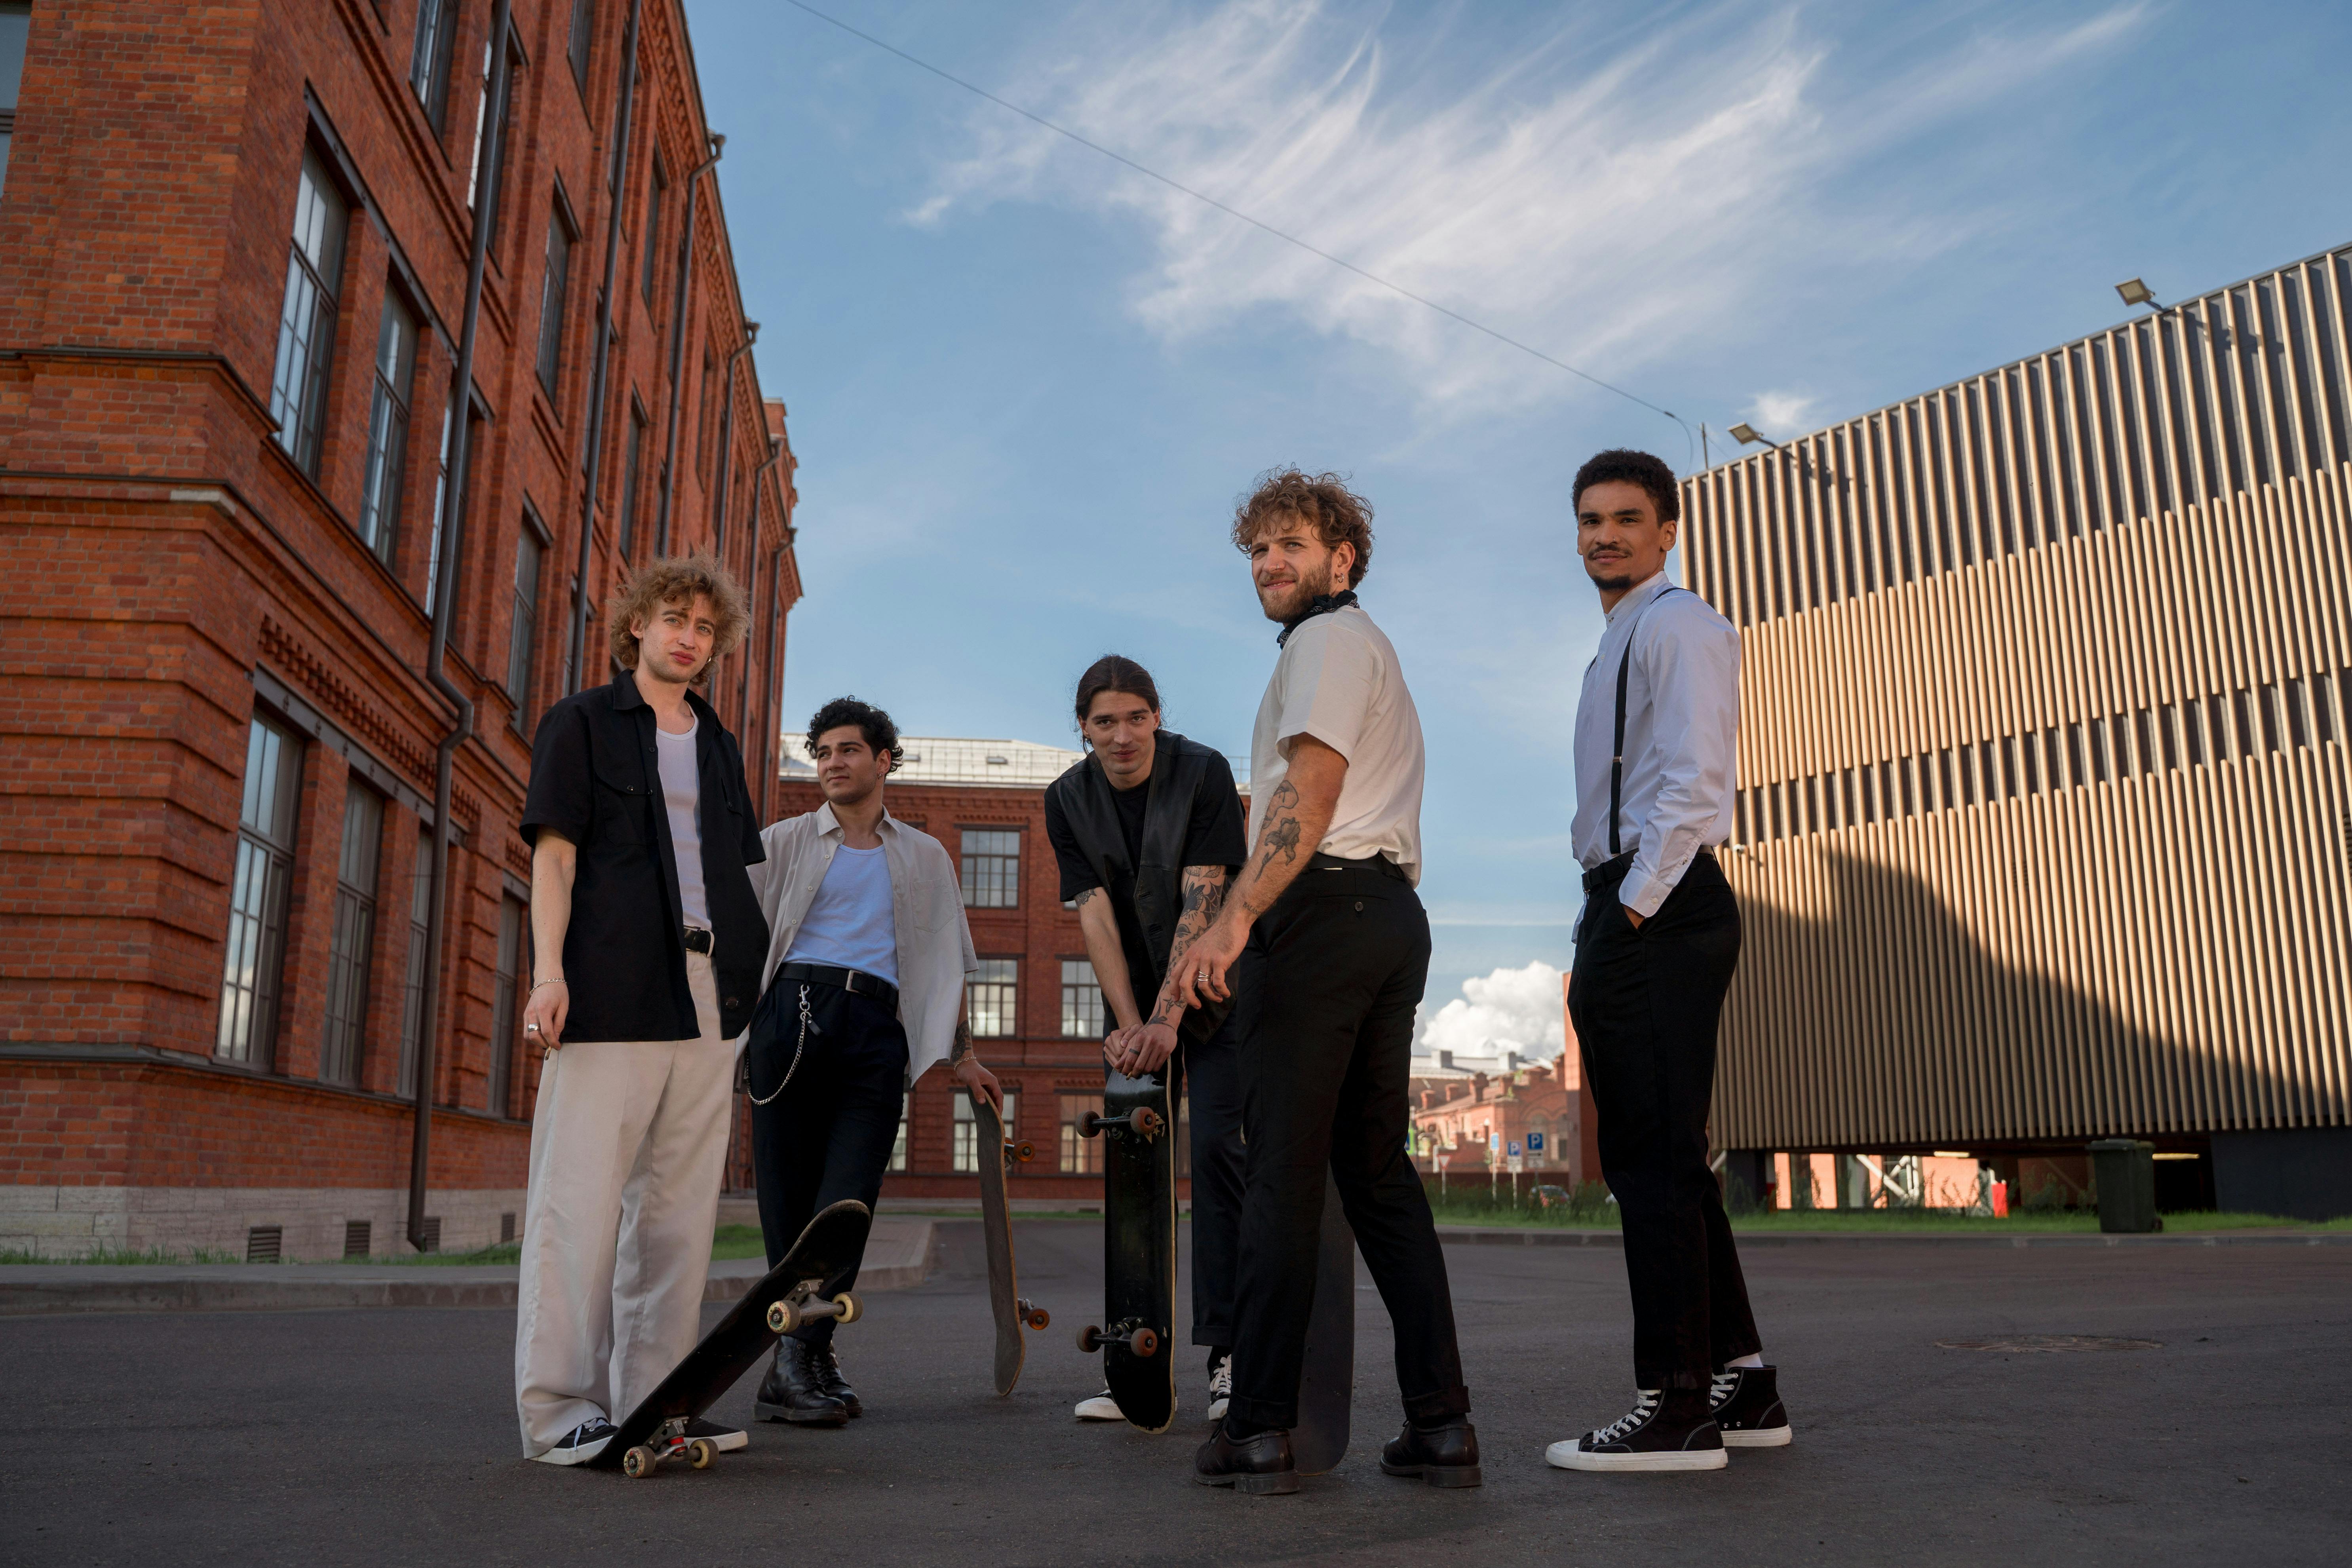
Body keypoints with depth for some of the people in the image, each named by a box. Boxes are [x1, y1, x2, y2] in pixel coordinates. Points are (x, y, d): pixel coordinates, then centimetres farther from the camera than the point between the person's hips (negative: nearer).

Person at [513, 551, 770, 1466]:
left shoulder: (718, 746, 21)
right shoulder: (581, 723, 7)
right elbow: (554, 852, -1)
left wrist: (759, 977, 11)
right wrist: (548, 970, -12)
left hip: (707, 993, 6)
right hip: (611, 990, -5)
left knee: (680, 1204, 7)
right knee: (582, 1199, -4)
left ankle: (654, 1402, 14)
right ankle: (560, 1410, 3)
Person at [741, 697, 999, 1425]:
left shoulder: (924, 857, 22)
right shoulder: (783, 843, 18)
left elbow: (944, 962, 24)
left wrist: (962, 1055, 19)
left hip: (877, 1028, 1)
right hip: (791, 1014, 0)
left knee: (847, 1202, -11)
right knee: (790, 1195, -3)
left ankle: (795, 1364, -10)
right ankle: (810, 1362, 5)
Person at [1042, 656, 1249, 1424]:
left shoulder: (1204, 773, -17)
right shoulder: (1067, 800, -6)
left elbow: (1200, 904, -23)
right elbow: (1095, 916, -10)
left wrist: (1165, 1020, -29)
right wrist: (1129, 1023, -19)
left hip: (1213, 992, -3)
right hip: (1134, 997, 3)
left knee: (1214, 1148, -13)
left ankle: (1227, 1356, -8)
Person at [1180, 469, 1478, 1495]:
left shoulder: (1327, 640, 0)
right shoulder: (1372, 650, 30)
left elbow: (1310, 794, -14)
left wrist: (1233, 920, -23)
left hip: (1322, 908, -10)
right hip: (1393, 912, 10)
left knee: (1282, 1170, -9)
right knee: (1379, 1169, 8)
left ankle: (1258, 1428, -6)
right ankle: (1439, 1422, 8)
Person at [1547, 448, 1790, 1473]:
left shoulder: (1678, 625, -4)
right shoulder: (1618, 647, 26)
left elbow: (1694, 784, -17)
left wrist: (1633, 911, -18)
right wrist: (1606, 940, 15)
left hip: (1661, 909, -10)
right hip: (1627, 912, 10)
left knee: (1655, 1159, -10)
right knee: (1659, 1159, 12)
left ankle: (1677, 1408, -5)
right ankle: (1740, 1385, 21)